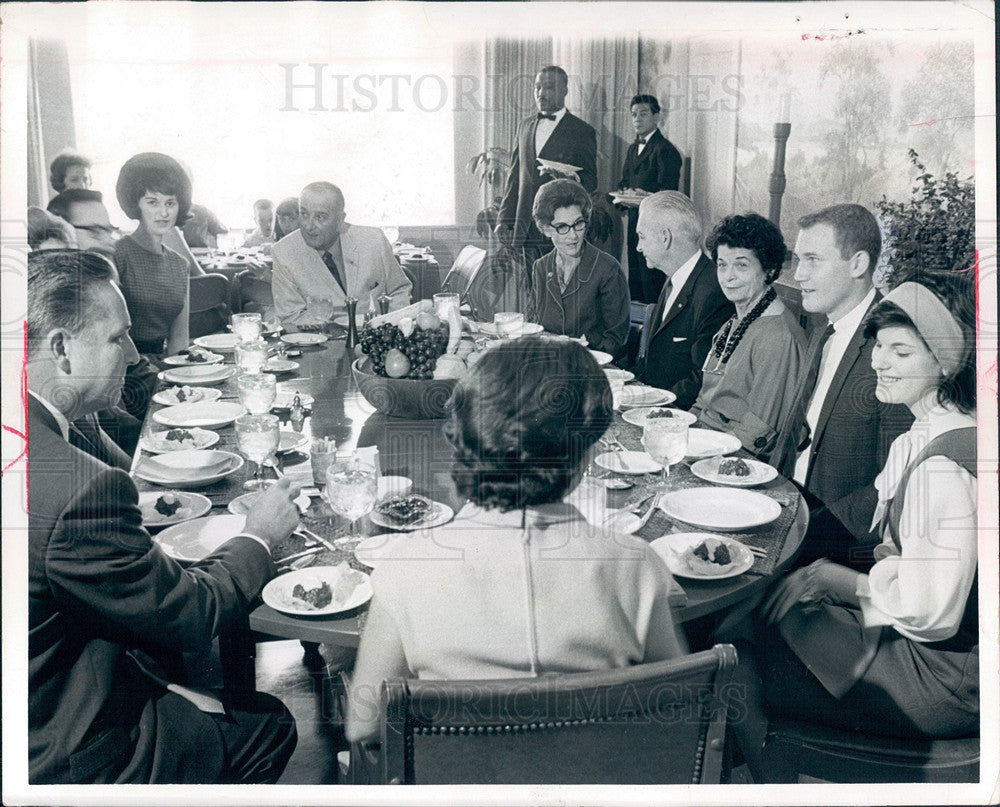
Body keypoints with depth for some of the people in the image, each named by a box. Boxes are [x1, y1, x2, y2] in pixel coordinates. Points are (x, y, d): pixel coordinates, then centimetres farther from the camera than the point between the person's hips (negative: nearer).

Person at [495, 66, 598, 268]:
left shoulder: (583, 132, 1)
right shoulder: (524, 126, 17)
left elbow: (591, 182, 0)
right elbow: (514, 177, 18)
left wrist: (569, 178, -22)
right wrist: (504, 220, 12)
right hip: (525, 227, 4)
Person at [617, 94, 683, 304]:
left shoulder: (665, 150, -9)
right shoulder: (632, 149, 20)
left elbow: (668, 192, -15)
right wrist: (625, 193, -2)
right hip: (634, 223, 9)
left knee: (652, 283, -10)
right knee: (635, 282, 12)